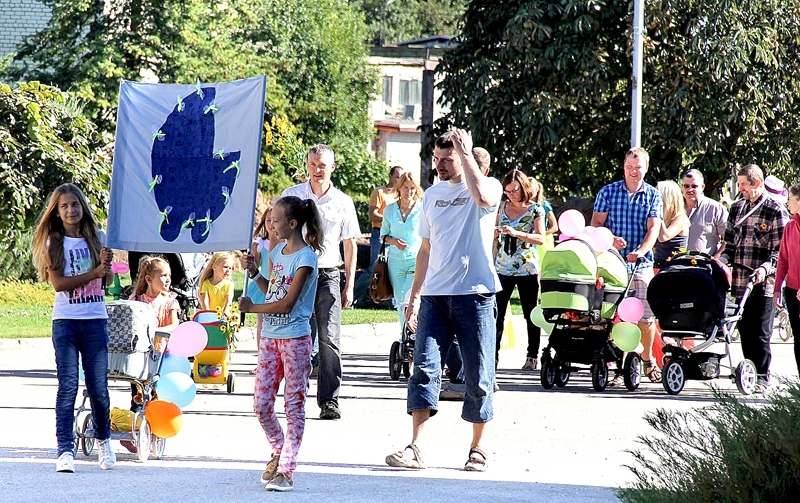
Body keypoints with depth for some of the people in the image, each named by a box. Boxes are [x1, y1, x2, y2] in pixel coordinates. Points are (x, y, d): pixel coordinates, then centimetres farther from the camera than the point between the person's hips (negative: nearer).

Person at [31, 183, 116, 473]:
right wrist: (94, 273, -17)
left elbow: (108, 281, 8)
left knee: (99, 387, 3)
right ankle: (65, 451, -10)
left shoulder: (97, 237, 9)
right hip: (65, 321, -2)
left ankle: (103, 440, 26)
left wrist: (106, 264, -14)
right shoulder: (53, 242, 2)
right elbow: (58, 283, -10)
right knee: (68, 387, -8)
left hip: (95, 320, 2)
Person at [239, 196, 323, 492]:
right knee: (261, 404, 5)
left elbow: (287, 303, -17)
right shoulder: (278, 252, 11)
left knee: (294, 405, -2)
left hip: (295, 339, -7)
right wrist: (255, 273, 6)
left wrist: (252, 307, -10)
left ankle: (286, 470, -3)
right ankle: (279, 451, 27)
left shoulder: (305, 257, -12)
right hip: (270, 337, 7)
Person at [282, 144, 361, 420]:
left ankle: (329, 400, -5)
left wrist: (349, 285, 6)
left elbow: (350, 246, 11)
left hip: (328, 276, 0)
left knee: (328, 340, -6)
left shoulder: (343, 202, 7)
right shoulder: (291, 196, 6)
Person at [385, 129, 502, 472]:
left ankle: (477, 449, 11)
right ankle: (415, 449, -10)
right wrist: (415, 295, 17)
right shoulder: (433, 195, 16)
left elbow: (483, 197, -28)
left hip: (474, 294, -4)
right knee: (425, 367, -6)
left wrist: (465, 153, -18)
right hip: (434, 295, 4)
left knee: (479, 375, 1)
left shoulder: (489, 186, -1)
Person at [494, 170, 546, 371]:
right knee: (497, 312, -4)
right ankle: (493, 353, -2)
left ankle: (532, 356, 8)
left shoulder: (535, 209, -3)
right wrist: (494, 233, -4)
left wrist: (517, 234, -25)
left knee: (530, 313, 2)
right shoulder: (503, 207, 9)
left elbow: (541, 238, -12)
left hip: (528, 269, -3)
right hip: (503, 267, 3)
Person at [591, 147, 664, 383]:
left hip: (642, 263, 0)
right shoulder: (608, 192, 7)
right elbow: (595, 224, 4)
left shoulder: (653, 196, 7)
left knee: (646, 315, -1)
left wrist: (640, 251, -21)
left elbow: (653, 229, -4)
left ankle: (648, 358, 19)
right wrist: (610, 239, -16)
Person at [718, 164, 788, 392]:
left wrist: (766, 268, -21)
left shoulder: (775, 211, -3)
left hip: (763, 283, -5)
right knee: (744, 331, 6)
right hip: (739, 282, 6)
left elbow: (780, 250, -6)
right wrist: (722, 260, 1)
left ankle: (762, 377, 1)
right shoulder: (736, 209, 16)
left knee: (760, 332, -5)